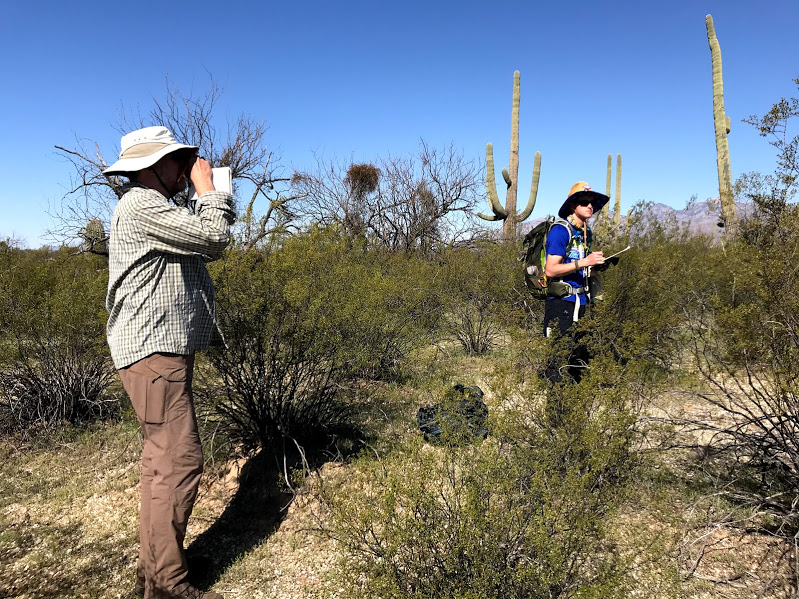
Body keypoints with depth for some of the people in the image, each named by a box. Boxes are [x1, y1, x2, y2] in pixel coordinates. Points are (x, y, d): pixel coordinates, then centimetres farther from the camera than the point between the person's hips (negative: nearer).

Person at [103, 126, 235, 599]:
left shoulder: (154, 208, 21)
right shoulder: (140, 205, -13)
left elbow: (209, 248, 21)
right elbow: (212, 236, -18)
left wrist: (212, 197, 16)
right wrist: (207, 187, -4)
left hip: (163, 350, 11)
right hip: (154, 350, -11)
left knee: (165, 458, 15)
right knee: (181, 460, -10)